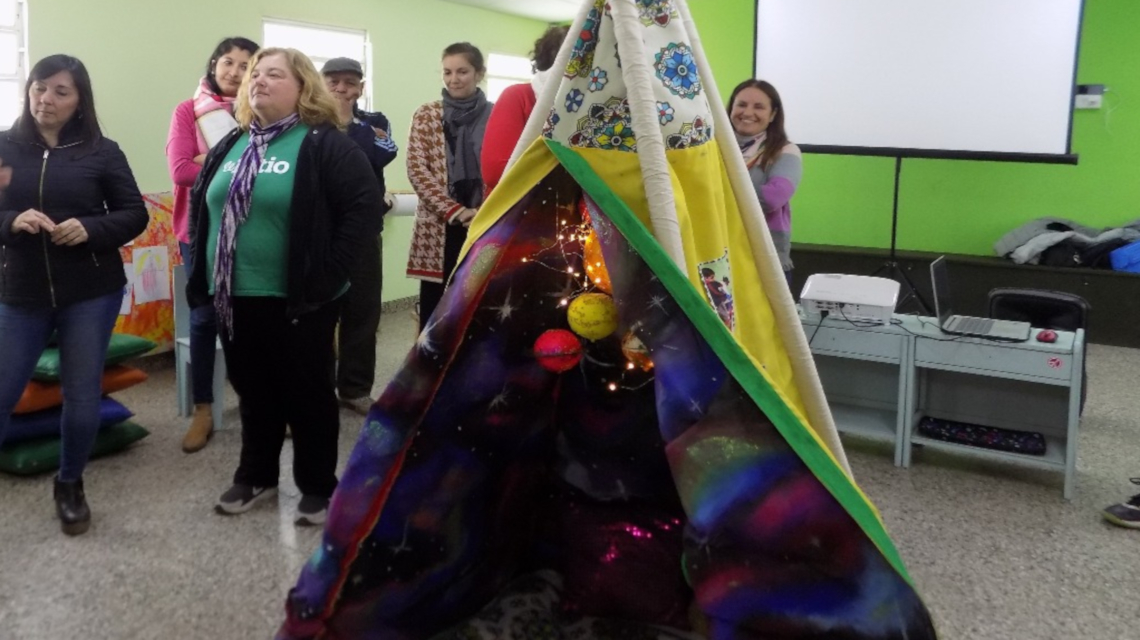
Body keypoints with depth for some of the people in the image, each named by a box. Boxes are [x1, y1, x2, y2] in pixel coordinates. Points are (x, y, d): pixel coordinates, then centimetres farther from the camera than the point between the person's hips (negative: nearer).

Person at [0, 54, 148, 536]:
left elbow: (135, 215, -1)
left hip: (91, 293, -1)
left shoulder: (101, 151, -1)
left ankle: (70, 485, 30)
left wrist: (90, 229, -17)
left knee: (83, 396, 7)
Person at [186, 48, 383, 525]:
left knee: (307, 392, 6)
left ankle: (318, 486, 21)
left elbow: (366, 205, -17)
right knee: (253, 391, 17)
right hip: (236, 297, 6)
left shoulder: (323, 144, -9)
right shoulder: (231, 145, 13)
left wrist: (328, 273, -18)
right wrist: (202, 268, 12)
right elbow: (201, 205, 22)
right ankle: (255, 476, 34)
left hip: (298, 299, -6)